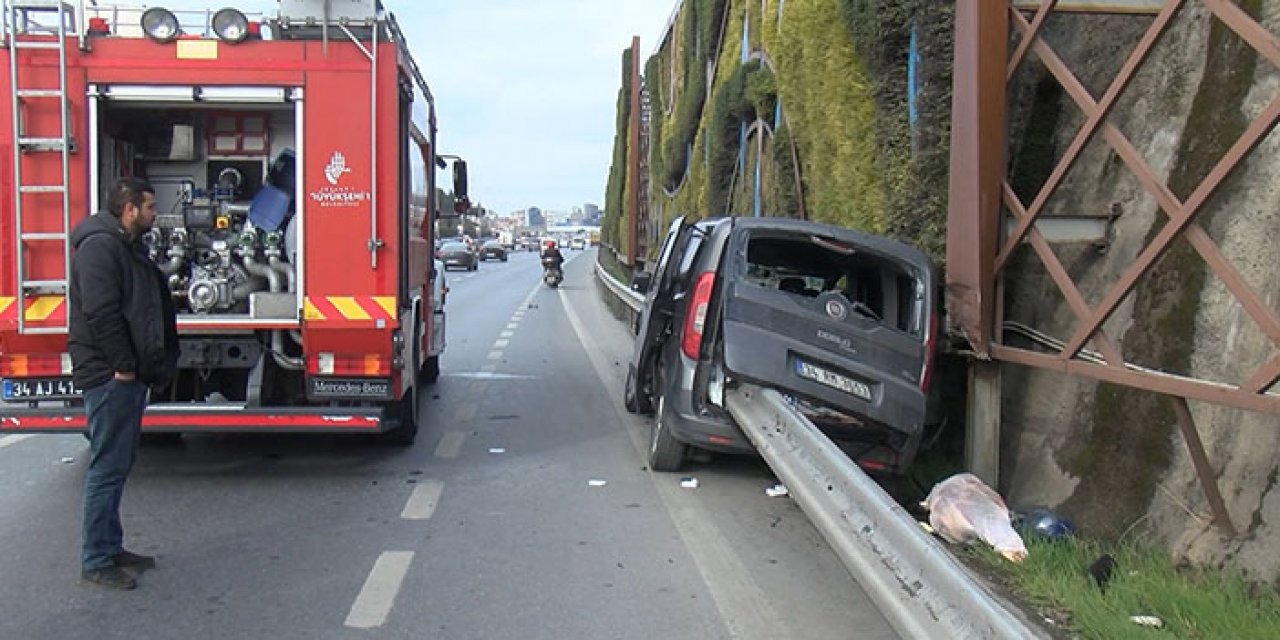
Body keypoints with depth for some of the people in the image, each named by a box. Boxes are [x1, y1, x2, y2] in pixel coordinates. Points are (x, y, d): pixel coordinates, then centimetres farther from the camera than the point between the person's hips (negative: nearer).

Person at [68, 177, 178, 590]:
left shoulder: (129, 247, 19)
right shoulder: (100, 245, -13)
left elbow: (155, 309, 21)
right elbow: (100, 311, -22)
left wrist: (159, 362, 14)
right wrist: (123, 365, -20)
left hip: (129, 376, 10)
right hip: (109, 375, -10)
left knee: (118, 467, 16)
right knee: (107, 469, -5)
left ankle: (111, 548, 26)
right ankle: (95, 563, 2)